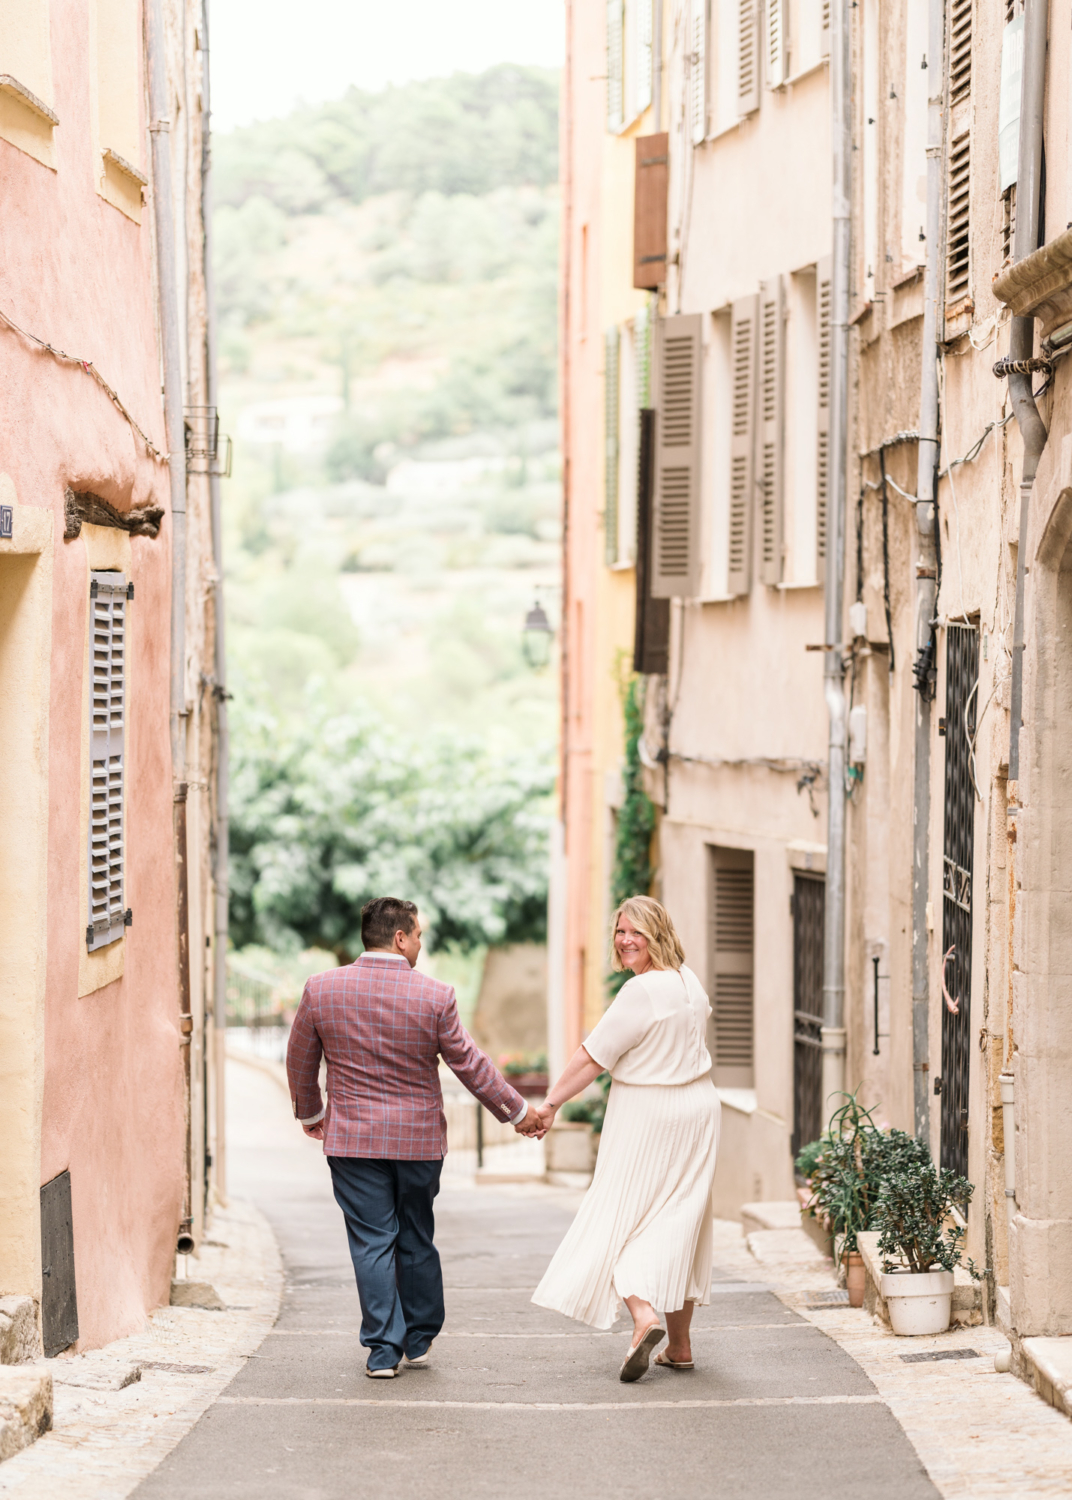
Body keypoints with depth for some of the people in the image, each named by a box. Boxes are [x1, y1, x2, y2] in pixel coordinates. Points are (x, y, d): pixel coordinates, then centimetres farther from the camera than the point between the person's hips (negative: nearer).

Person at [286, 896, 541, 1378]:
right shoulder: (435, 996, -11)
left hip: (351, 1137, 0)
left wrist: (310, 1113, 25)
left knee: (371, 1242, 3)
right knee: (417, 1241, 15)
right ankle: (419, 1339, 26)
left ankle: (383, 1348, 0)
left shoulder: (321, 990, -5)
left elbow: (300, 1061, 7)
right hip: (419, 1138, 0)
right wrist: (518, 1112, 10)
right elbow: (470, 1065, -4)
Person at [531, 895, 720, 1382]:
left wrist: (551, 1104, -9)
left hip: (646, 1115, -8)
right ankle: (680, 1345, 14)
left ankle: (643, 1315, -22)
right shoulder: (689, 980, 8)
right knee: (679, 1221, 11)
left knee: (621, 1217, 0)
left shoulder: (642, 991, -19)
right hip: (697, 1108, 8)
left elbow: (593, 1058, -17)